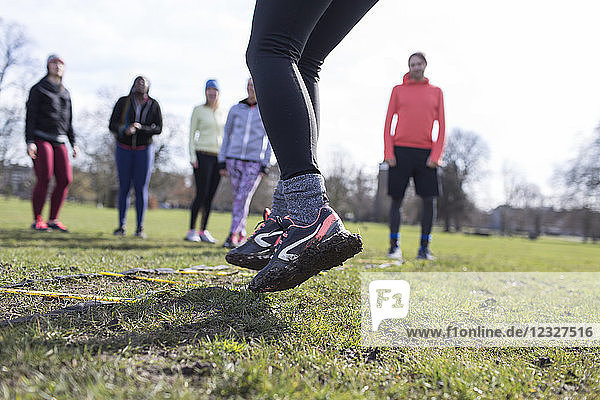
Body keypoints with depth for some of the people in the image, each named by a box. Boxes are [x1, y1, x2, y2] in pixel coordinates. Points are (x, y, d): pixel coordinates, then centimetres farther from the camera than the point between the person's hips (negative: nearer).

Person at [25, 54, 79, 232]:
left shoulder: (65, 93, 19)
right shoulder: (38, 89, 2)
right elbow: (31, 116, -4)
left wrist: (73, 143, 13)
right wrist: (29, 141, -14)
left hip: (59, 141, 5)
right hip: (41, 139, -5)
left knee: (65, 179, -6)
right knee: (44, 179, -14)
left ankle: (53, 220, 3)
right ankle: (37, 220, -2)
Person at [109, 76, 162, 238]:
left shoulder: (153, 105, 4)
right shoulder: (123, 102, 4)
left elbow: (158, 128, -3)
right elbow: (112, 125, -2)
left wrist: (140, 127, -20)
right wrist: (125, 130, -23)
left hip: (144, 150, -1)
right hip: (124, 149, 1)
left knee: (141, 188, -4)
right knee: (124, 187, 1)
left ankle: (140, 227, 2)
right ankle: (121, 226, 8)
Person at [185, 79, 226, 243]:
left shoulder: (221, 112, 16)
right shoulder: (198, 110, 4)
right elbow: (192, 133, 1)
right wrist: (192, 155, -8)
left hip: (218, 156, 4)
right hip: (203, 154, -4)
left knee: (210, 196, 4)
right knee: (201, 193, -9)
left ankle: (203, 231, 10)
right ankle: (191, 230, 0)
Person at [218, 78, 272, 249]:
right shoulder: (235, 109, 10)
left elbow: (269, 141, 5)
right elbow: (226, 136, 12)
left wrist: (265, 165, -3)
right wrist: (222, 162, 6)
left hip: (254, 162, -2)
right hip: (234, 159, 2)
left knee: (243, 197, -12)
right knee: (238, 196, 5)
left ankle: (232, 236, -11)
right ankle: (241, 234, 18)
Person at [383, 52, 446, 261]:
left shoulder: (436, 92, 13)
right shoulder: (398, 90, 10)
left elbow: (441, 126, 8)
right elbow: (388, 123, 7)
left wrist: (436, 155, -5)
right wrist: (388, 153, -5)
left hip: (426, 153, 1)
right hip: (401, 151, -1)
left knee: (429, 200, -4)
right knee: (396, 199, -1)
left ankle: (424, 247, 6)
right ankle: (394, 245, 8)